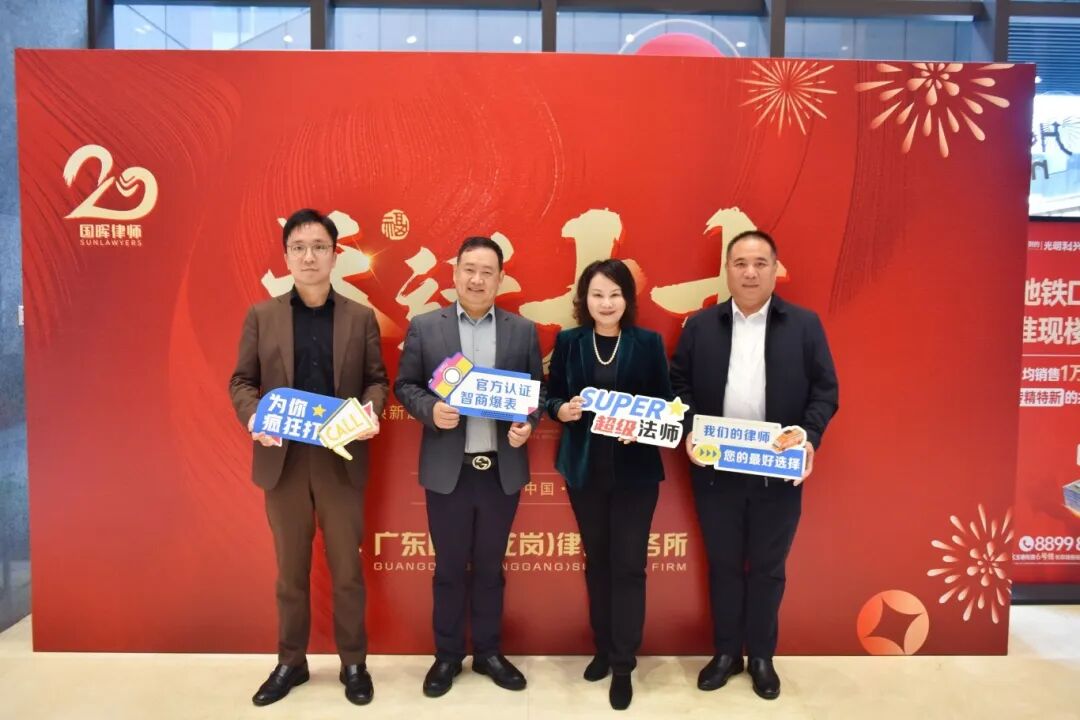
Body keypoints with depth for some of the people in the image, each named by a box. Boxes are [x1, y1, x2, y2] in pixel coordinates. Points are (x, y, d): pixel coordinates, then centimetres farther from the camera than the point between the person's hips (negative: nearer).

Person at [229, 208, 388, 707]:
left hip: (342, 459, 0)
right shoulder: (262, 316, 4)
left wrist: (370, 411, -16)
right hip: (283, 459, 1)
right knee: (290, 570, 14)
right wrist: (254, 417, -15)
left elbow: (377, 379, 4)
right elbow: (241, 380, 4)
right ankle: (290, 662, 31)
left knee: (347, 569, 9)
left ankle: (354, 664, 26)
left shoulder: (361, 317, 4)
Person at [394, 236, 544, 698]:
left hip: (502, 469, 1)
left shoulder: (523, 330, 4)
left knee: (490, 566, 15)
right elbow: (404, 385, 1)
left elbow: (537, 390, 7)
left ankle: (488, 652, 32)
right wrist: (431, 410, -17)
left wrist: (528, 425, -12)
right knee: (449, 568, 12)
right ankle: (447, 655, 30)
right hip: (447, 469, -1)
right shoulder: (424, 327, 0)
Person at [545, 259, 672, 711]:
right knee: (596, 561, 15)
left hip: (635, 469, -2)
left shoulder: (648, 343, -1)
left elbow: (665, 401, -1)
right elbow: (551, 396, 6)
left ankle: (623, 665, 16)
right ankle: (603, 648, 32)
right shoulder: (568, 342, 2)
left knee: (628, 564, 2)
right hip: (584, 467, 2)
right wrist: (561, 409, -16)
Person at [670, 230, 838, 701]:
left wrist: (809, 437, -15)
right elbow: (679, 385, 3)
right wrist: (689, 432, -12)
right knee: (722, 564, 13)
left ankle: (762, 657, 31)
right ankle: (726, 653, 30)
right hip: (715, 470, 1)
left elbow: (825, 391, 0)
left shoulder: (805, 325, 1)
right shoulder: (700, 326, 3)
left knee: (768, 567, 12)